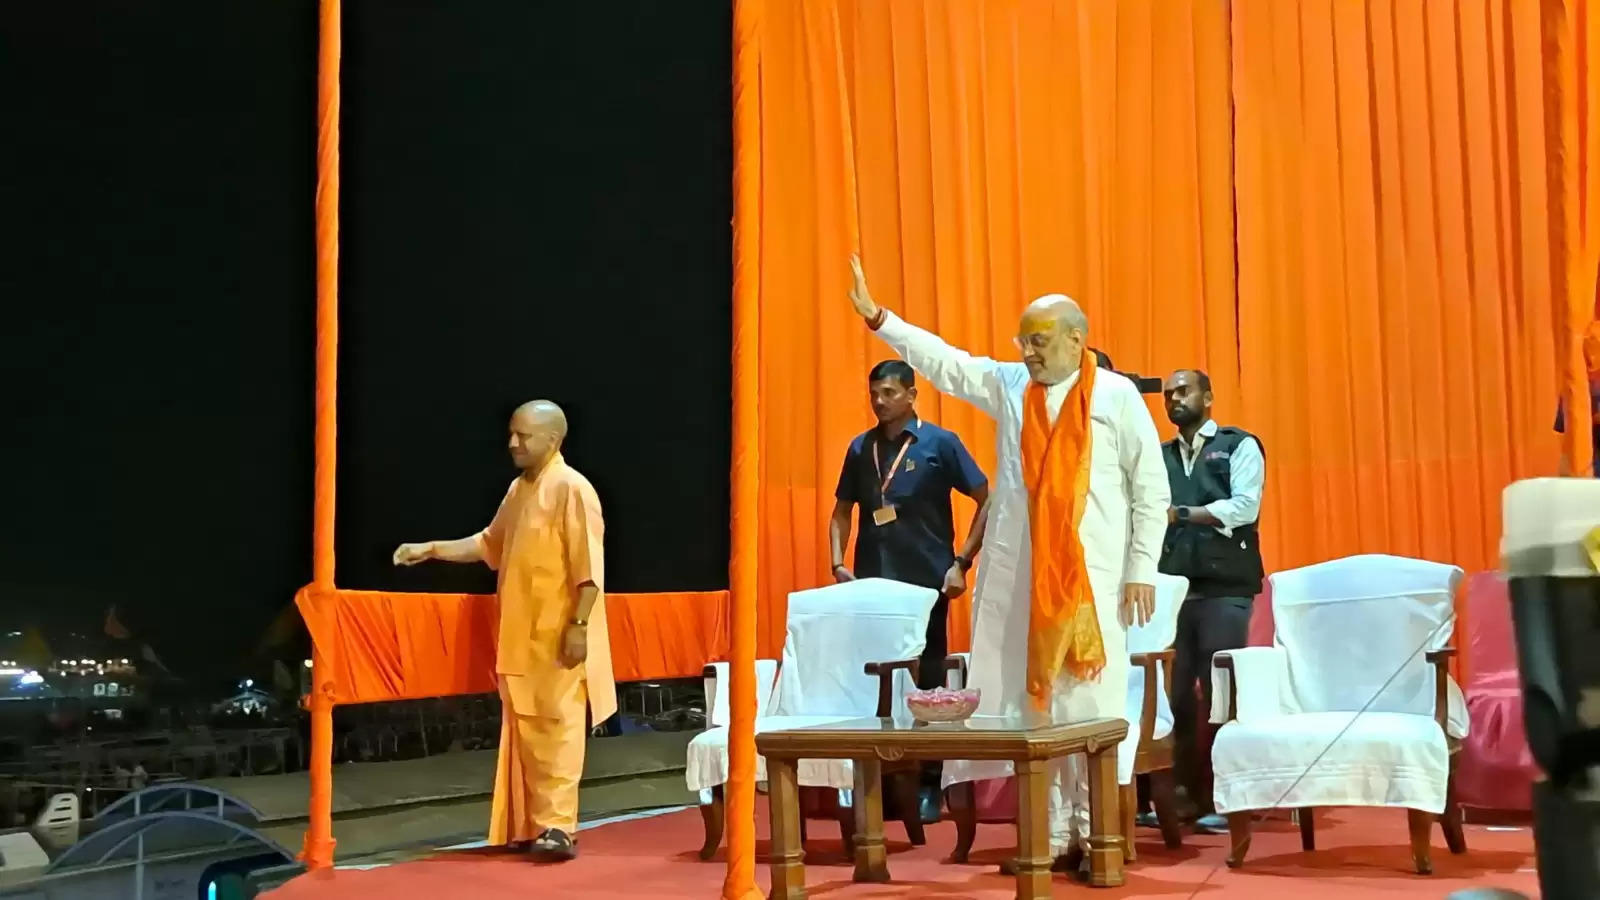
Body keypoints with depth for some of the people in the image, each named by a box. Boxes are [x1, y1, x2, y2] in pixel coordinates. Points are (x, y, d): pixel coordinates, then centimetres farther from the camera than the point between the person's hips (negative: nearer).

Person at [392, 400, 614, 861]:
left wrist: (578, 625, -20)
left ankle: (559, 827, -10)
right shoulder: (518, 489, 14)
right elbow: (490, 544, 25)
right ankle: (531, 825, 15)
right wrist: (430, 549, 16)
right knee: (526, 731, 9)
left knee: (557, 727, -10)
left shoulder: (571, 489, -12)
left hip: (559, 637, -8)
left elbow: (589, 565, -16)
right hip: (522, 637, 8)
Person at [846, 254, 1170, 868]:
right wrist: (876, 316, 2)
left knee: (1092, 706, -2)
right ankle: (1055, 832, 12)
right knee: (1032, 703, 4)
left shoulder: (1117, 397, -1)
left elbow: (1151, 490, 0)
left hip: (1093, 577, -3)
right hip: (1018, 578, 3)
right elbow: (941, 361, 9)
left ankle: (1099, 832, 7)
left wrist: (1142, 570, -3)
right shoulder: (1007, 384, 9)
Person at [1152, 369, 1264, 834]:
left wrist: (1180, 513, -11)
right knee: (1175, 693, 3)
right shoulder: (1159, 456, 18)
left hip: (1224, 587, -4)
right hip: (1171, 586, 4)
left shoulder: (1239, 446, 6)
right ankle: (1185, 793, 11)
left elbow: (1245, 506, -8)